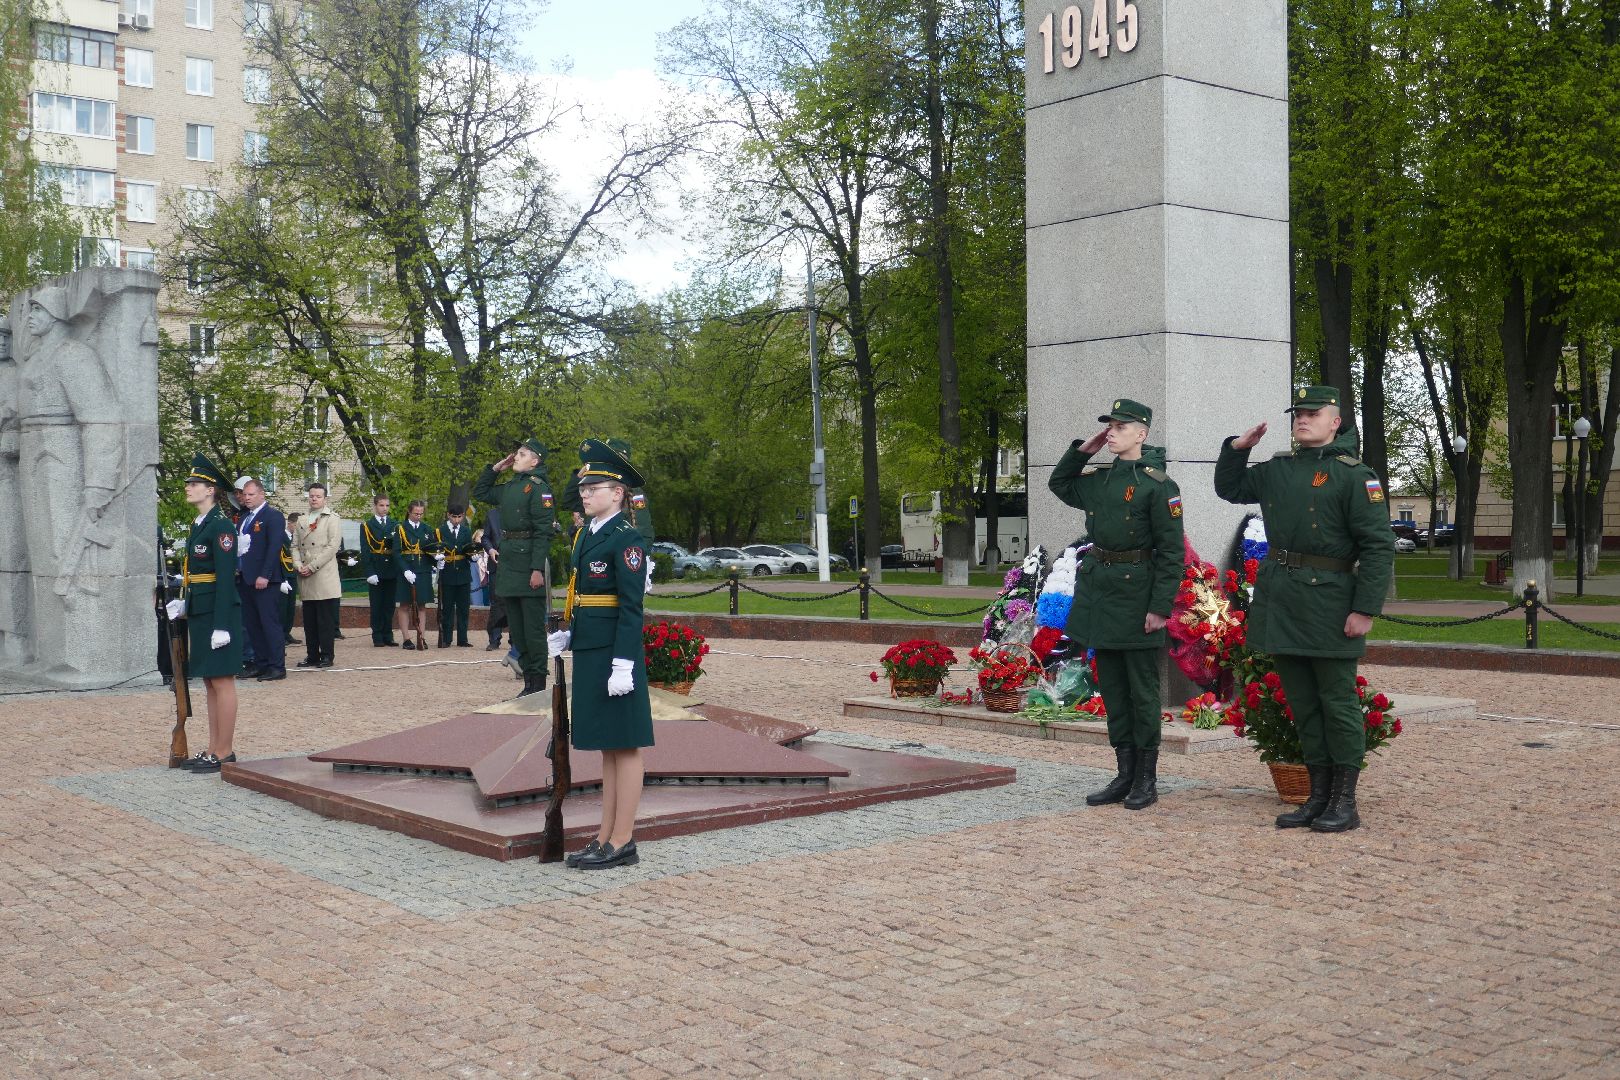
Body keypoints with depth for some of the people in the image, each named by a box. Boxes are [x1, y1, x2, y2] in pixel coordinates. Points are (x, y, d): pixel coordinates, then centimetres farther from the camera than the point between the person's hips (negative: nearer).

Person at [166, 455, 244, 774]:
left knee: (222, 681, -4)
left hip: (218, 613, -10)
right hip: (199, 613, 10)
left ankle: (225, 753, 1)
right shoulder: (199, 524, 16)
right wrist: (184, 604, 9)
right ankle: (214, 749, 17)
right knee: (210, 682, 12)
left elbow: (225, 577, -17)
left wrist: (221, 625, -20)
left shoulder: (220, 525, -13)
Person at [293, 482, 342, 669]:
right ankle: (312, 655, 13)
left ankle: (327, 656, 1)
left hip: (324, 578, -5)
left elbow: (333, 547, -8)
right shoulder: (302, 521, 18)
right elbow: (295, 546, 17)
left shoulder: (332, 519, 1)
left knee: (326, 620, -4)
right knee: (309, 620, 7)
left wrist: (311, 567, -12)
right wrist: (298, 565, -2)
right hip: (306, 580, 5)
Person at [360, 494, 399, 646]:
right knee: (376, 605, 1)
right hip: (375, 571, -3)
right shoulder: (367, 525, 2)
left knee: (389, 605, 6)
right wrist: (369, 572, -13)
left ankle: (388, 636, 13)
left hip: (391, 570, 3)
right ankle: (377, 638, 5)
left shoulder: (395, 525, 11)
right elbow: (365, 551, -4)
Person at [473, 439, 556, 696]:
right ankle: (529, 681, 19)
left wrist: (537, 569, -21)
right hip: (508, 565, 9)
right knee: (517, 628, 12)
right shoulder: (509, 487, 15)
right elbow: (479, 492, 32)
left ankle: (537, 685, 2)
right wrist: (495, 468, 18)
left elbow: (543, 532, -16)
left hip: (528, 566, -9)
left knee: (533, 627, -4)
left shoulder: (538, 488, -10)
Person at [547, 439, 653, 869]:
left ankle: (622, 842, 5)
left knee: (623, 745, -1)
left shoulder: (626, 538, -13)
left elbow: (631, 607, -17)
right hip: (589, 652, 9)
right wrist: (567, 634, 10)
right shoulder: (586, 534, 13)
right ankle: (606, 838, 21)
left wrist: (623, 665, -21)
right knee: (606, 745, 14)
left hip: (615, 653, -9)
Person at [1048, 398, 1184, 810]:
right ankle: (1125, 774, 19)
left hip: (1136, 593, -7)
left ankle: (1146, 779, 11)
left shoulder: (1157, 485, -10)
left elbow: (1171, 552, -12)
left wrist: (1160, 607, -17)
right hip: (1099, 590, 7)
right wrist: (1082, 450, 12)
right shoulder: (1098, 479, 9)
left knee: (1142, 688, 2)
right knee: (1112, 687, 11)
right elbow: (1059, 484, 28)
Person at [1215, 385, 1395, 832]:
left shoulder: (1354, 475, -8)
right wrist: (1237, 448, 11)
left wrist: (1365, 609, -17)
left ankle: (1345, 803, 10)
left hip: (1327, 604, -7)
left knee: (1337, 702, 1)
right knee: (1302, 704, 11)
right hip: (1279, 604, 7)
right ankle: (1319, 796, 20)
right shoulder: (1277, 469, 12)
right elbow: (1229, 489, 29)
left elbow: (1379, 546, -12)